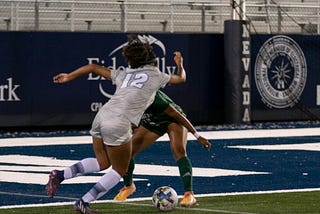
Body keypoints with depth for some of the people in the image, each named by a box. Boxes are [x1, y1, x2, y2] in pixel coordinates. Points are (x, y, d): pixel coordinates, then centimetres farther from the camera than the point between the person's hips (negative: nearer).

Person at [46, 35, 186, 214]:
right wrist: (180, 64, 45)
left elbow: (94, 67, 22)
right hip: (118, 125, -6)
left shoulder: (123, 75, 22)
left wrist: (69, 77, 29)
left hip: (101, 117, 6)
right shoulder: (156, 75, 11)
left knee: (102, 163, 25)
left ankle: (60, 175, 9)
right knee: (119, 171, 12)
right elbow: (181, 78, 26)